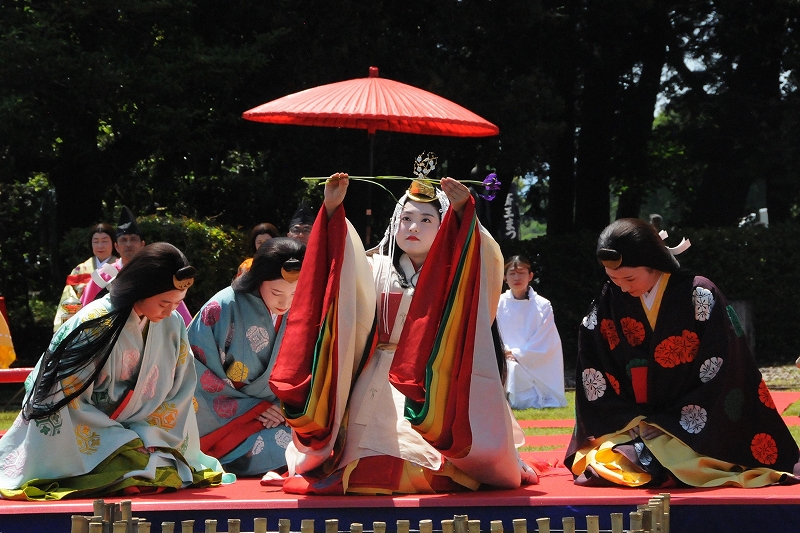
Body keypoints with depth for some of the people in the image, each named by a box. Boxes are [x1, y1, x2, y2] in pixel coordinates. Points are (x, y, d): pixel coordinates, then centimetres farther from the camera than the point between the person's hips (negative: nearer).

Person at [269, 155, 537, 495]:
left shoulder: (455, 273, 9)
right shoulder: (378, 270, 15)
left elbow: (489, 262, -13)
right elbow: (341, 262, -3)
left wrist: (462, 211, -29)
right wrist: (332, 209, -18)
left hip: (438, 387, -1)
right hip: (382, 387, 1)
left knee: (432, 471, -17)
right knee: (378, 468, -17)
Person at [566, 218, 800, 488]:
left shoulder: (701, 297, -10)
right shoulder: (610, 301, 1)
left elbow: (719, 377, -10)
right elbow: (592, 369, 3)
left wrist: (667, 426, -13)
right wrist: (631, 422, -8)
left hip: (692, 433, -3)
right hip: (629, 431, 3)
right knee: (603, 464, -26)